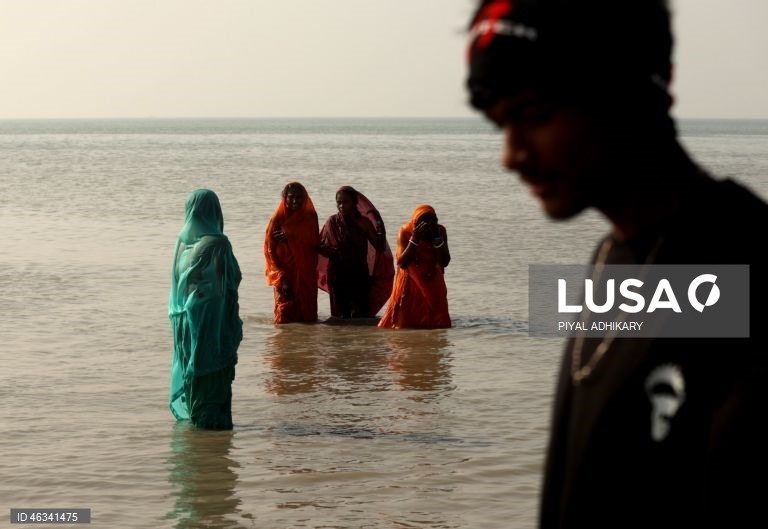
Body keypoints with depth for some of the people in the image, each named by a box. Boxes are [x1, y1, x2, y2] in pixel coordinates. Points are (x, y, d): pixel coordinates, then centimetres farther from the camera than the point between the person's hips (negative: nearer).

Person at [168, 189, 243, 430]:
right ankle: (212, 416, 2)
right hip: (211, 316, -6)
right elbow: (227, 286, -16)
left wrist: (179, 312, 16)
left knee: (188, 363, 16)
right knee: (212, 366, 0)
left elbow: (177, 280, 8)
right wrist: (234, 321, -10)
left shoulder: (183, 241, 3)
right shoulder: (217, 243, -16)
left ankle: (187, 411, 23)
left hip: (185, 317, 6)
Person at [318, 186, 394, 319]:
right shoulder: (332, 222, 2)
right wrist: (330, 252, -14)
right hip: (338, 276, 1)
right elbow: (321, 246, 8)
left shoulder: (364, 222, -1)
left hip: (359, 275, -1)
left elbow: (379, 247, -7)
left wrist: (379, 225, -22)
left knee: (360, 314, -10)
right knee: (341, 315, 0)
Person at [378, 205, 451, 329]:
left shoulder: (440, 231, -10)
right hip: (410, 285, -2)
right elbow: (402, 263, -25)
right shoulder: (405, 232, -17)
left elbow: (445, 262, -16)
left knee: (438, 323, 3)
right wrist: (414, 239, -33)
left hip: (433, 285, 2)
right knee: (405, 324, 3)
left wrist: (438, 238, -27)